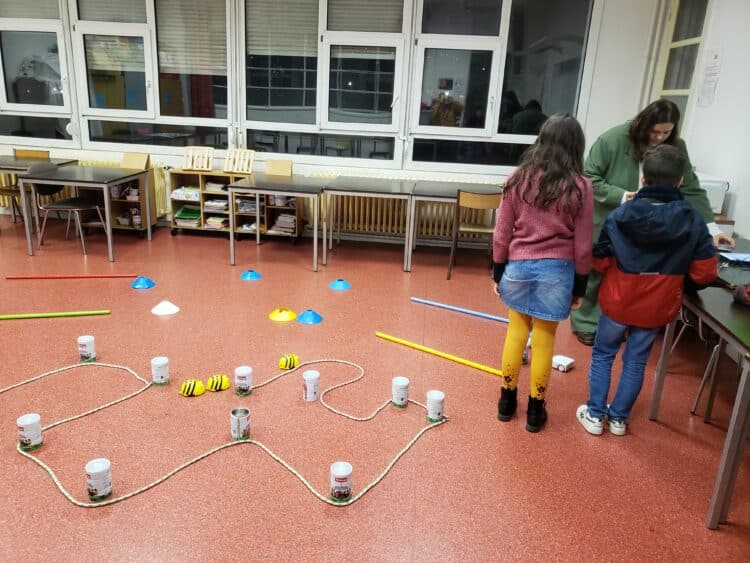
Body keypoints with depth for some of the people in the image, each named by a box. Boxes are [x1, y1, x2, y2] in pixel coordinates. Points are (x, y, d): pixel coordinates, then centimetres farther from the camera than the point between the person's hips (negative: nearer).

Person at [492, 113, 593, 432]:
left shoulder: (519, 179, -4)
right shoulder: (580, 187, -8)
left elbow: (502, 233, -1)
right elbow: (582, 246, -4)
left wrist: (497, 272, 10)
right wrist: (580, 286, 7)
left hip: (518, 266, 2)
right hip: (556, 271, -1)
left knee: (516, 331, 16)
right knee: (544, 339, 10)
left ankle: (507, 399, 28)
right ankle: (535, 409, 24)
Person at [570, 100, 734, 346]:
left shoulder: (676, 148, -5)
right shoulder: (613, 139, -18)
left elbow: (692, 191, -3)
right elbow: (588, 178, -15)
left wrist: (711, 227, -9)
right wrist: (621, 196, -24)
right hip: (605, 222, -4)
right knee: (596, 271, 7)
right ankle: (585, 323, 24)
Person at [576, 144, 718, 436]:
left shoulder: (620, 215, -14)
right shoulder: (694, 221, -10)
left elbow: (600, 261, -8)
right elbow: (706, 272, -8)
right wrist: (676, 278, 11)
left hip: (618, 302, -1)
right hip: (658, 307, 2)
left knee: (602, 355, 17)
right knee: (636, 362, 16)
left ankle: (595, 414, 22)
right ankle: (619, 417, 28)